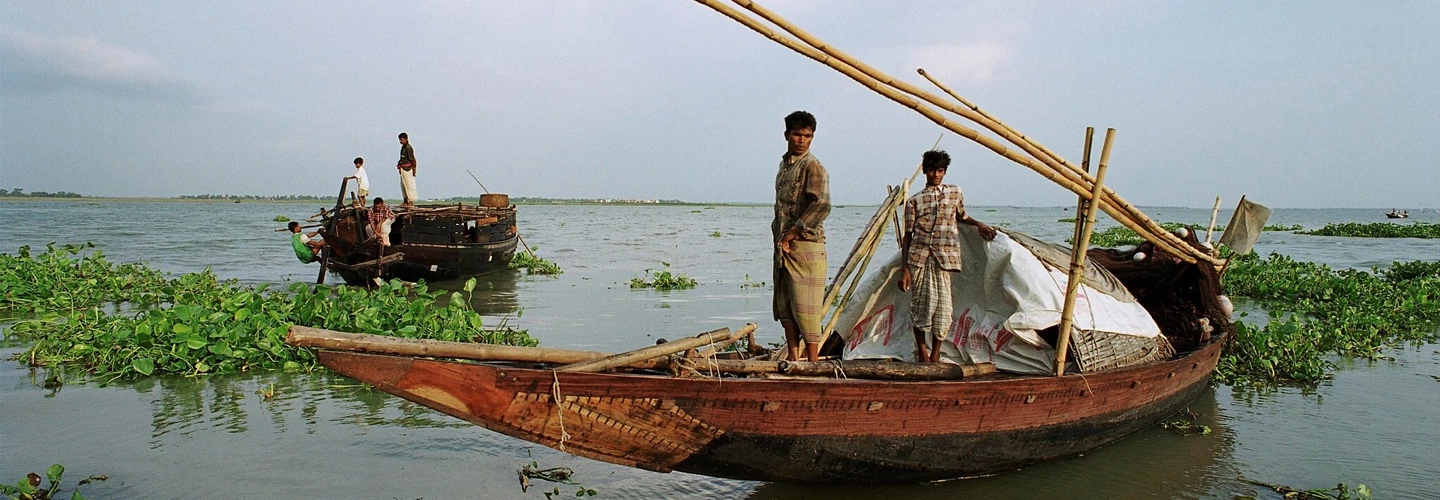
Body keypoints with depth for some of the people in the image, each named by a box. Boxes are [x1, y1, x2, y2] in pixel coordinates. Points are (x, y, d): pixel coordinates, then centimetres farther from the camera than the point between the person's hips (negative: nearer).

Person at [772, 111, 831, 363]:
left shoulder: (813, 167, -9)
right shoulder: (784, 165, 17)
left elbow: (821, 206, -22)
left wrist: (790, 235, -17)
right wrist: (779, 233, 9)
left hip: (805, 245, -8)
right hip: (783, 247, 8)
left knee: (805, 305, -6)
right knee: (784, 304, 10)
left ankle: (813, 360, -1)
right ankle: (792, 357, 16)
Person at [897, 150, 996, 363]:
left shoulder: (955, 192, 14)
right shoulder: (914, 201, 8)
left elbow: (962, 216, 32)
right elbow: (908, 235, 7)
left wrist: (978, 224, 10)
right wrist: (904, 269, 1)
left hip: (944, 257, 1)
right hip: (919, 256, -1)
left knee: (943, 303, -5)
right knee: (920, 302, -2)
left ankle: (935, 354, 8)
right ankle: (921, 349, 16)